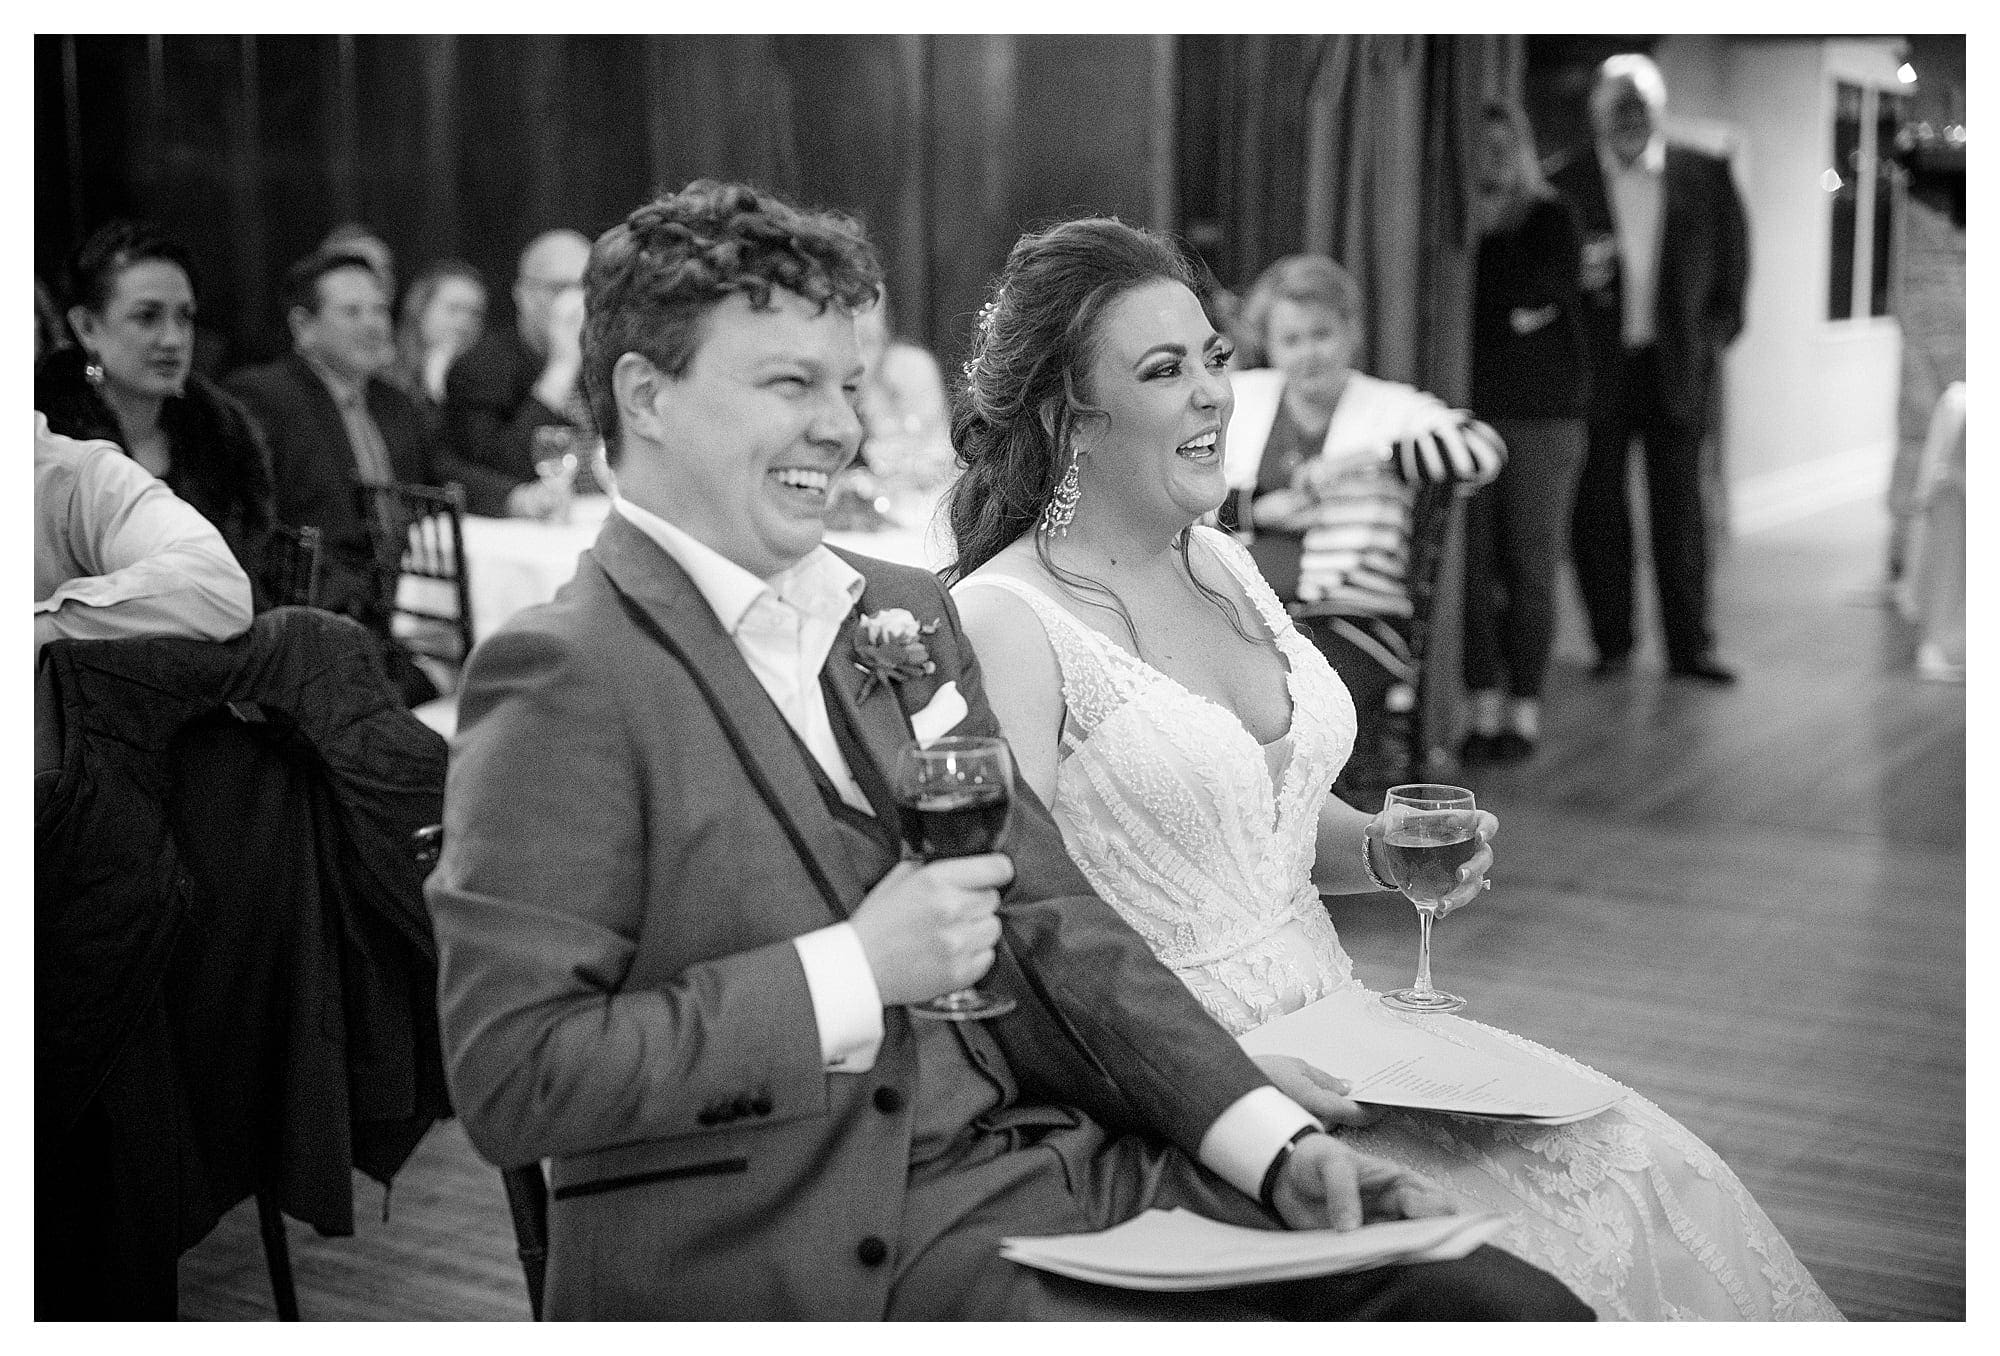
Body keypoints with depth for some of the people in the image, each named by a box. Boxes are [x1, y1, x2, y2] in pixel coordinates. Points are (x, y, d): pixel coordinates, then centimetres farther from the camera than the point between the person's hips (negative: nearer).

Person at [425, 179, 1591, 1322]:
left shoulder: (907, 613, 14)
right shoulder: (565, 679, -9)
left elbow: (1052, 924, 12)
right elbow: (510, 1081, -15)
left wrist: (1276, 1145, 0)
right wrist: (855, 970, -17)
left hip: (1053, 1152, 7)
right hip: (832, 1258, -6)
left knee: (1521, 1309, -7)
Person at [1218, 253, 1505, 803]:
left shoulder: (1391, 409, 5)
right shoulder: (1240, 397, 15)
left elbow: (1482, 451, -12)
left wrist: (1369, 457, -17)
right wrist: (1259, 509, -4)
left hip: (1352, 619, -3)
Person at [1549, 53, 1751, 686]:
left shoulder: (1705, 176, 5)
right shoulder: (1566, 184, 1)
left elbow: (1732, 255, 13)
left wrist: (1717, 331, 6)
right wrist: (1576, 277, -17)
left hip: (1677, 366, 1)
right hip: (1596, 369, -1)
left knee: (1682, 507, 3)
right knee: (1597, 507, 3)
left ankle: (1689, 645, 10)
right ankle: (1612, 641, 14)